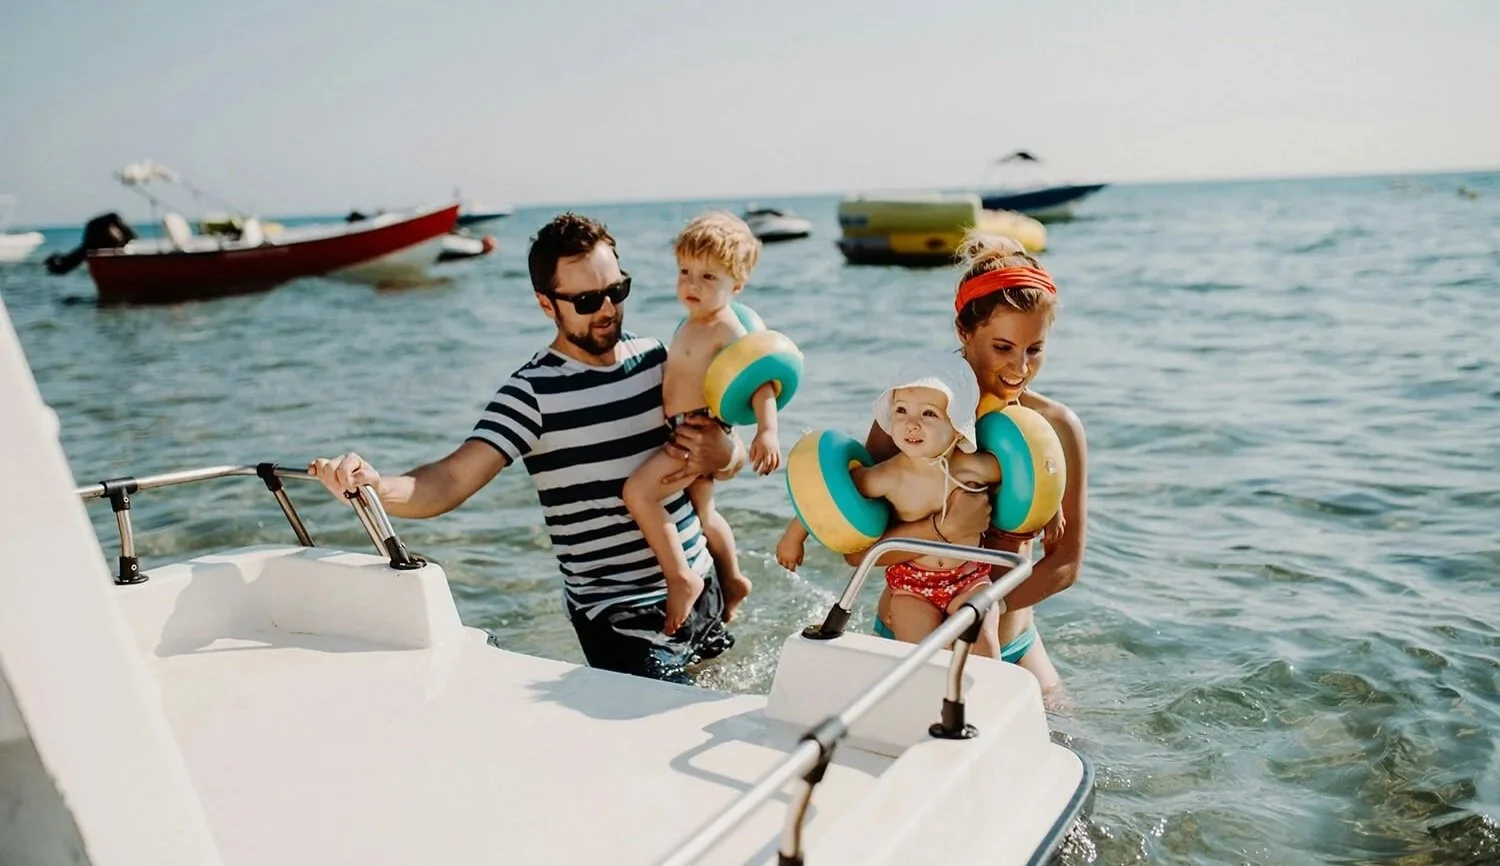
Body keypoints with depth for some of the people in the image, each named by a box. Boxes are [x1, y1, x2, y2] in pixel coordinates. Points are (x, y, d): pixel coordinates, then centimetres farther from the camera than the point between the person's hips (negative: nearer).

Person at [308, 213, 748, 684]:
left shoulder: (656, 356, 3)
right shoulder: (534, 391, -13)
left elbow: (732, 452, 11)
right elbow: (451, 482, -24)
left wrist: (721, 455, -14)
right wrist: (374, 486, -45)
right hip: (618, 617, -6)